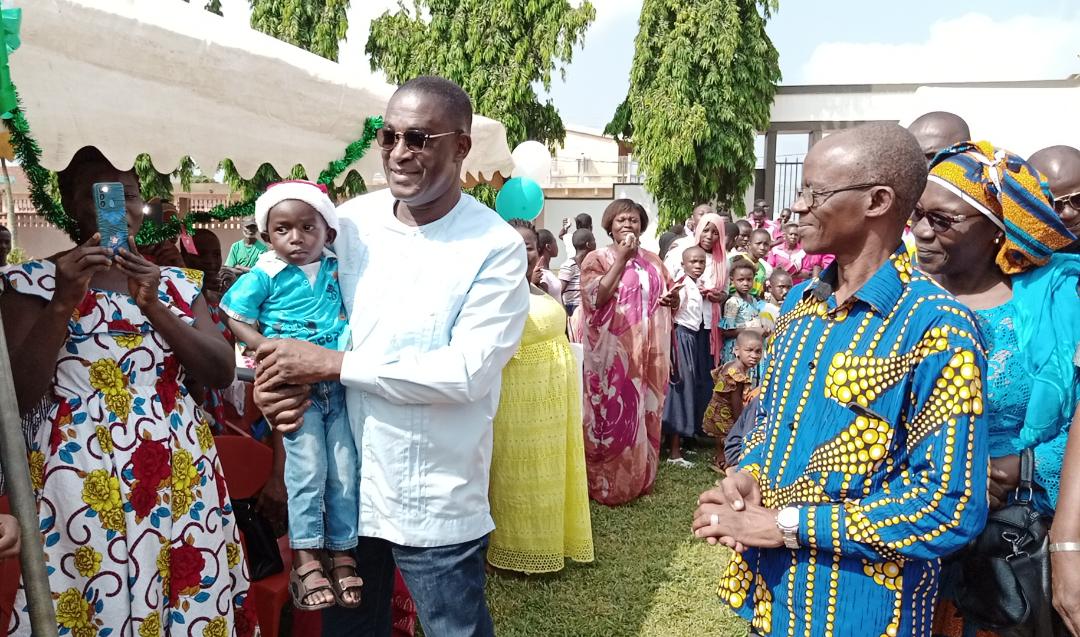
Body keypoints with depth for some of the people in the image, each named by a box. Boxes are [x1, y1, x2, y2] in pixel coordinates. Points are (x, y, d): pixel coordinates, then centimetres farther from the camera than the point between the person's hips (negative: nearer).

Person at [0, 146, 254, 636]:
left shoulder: (179, 283, 10)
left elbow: (223, 372, 0)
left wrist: (153, 305, -10)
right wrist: (63, 302, -16)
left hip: (182, 472, 3)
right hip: (85, 475, -3)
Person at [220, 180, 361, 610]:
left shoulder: (336, 270, 6)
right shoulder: (264, 276, -5)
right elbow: (235, 319, -3)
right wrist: (268, 349, -16)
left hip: (338, 383, 4)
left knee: (345, 469, 6)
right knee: (308, 467, -7)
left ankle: (342, 552, 19)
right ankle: (305, 558, 7)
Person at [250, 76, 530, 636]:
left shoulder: (495, 247, -14)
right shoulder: (349, 221, -1)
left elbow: (468, 371, -22)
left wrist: (332, 364, -21)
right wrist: (275, 372, -11)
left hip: (436, 501, -4)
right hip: (342, 480, 4)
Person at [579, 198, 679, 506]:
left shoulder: (653, 261, 14)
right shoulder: (597, 258, -2)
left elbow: (670, 298, 21)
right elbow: (595, 298, -18)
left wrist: (673, 299, -3)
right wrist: (622, 258, -15)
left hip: (646, 352, 5)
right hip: (611, 352, -5)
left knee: (644, 414, 12)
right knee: (612, 415, -2)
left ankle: (639, 477, 26)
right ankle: (606, 483, 11)